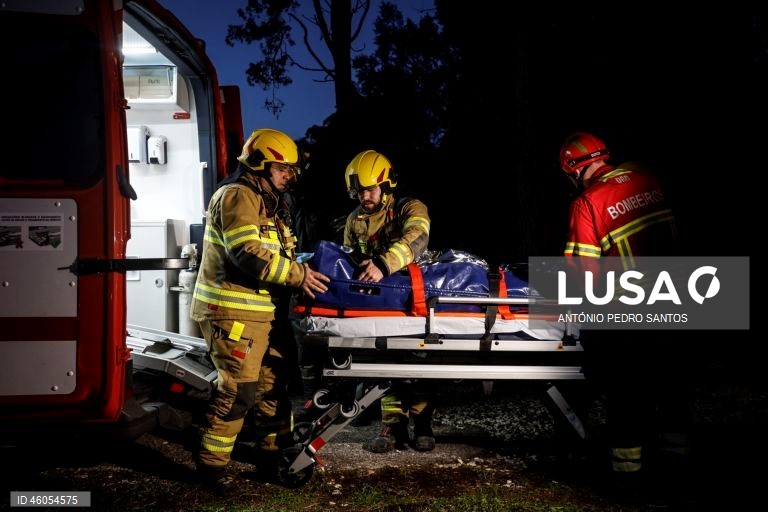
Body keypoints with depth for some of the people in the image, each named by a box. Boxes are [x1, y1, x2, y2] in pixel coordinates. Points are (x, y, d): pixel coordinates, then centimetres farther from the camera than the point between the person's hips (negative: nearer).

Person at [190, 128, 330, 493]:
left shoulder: (269, 203, 19)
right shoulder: (237, 196, -13)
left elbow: (276, 252, 20)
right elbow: (247, 253, -24)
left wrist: (301, 269, 3)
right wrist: (298, 274, -21)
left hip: (263, 310, 10)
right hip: (233, 310, -10)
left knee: (275, 378, 15)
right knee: (239, 389, -9)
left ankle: (275, 446, 30)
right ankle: (211, 462, 4)